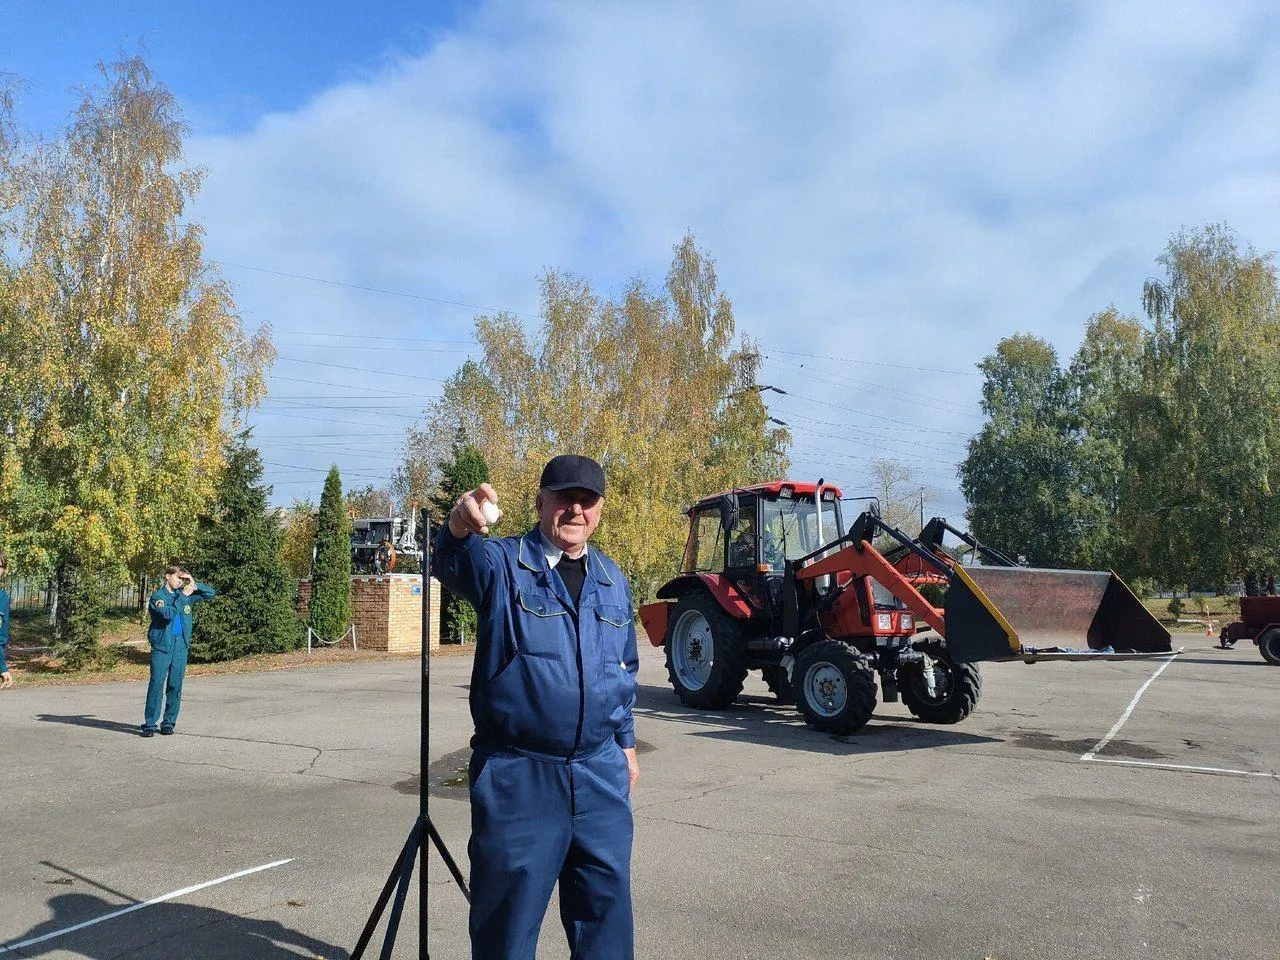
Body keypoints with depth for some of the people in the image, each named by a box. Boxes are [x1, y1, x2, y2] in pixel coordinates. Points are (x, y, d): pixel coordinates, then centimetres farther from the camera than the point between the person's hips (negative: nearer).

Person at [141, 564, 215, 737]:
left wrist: (194, 585, 2)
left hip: (181, 646, 4)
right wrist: (183, 595, -16)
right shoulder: (158, 596, -1)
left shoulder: (184, 594, 13)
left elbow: (210, 594, 17)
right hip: (161, 646, -4)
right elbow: (168, 613, -19)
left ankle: (169, 722, 14)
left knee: (175, 686, 5)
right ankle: (149, 724, -1)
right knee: (156, 684, -6)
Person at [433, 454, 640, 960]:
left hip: (601, 771, 5)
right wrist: (461, 527, -51)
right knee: (510, 908, 7)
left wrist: (626, 743, 19)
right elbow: (455, 564, -30)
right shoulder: (502, 563, -6)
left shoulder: (613, 581, 10)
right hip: (518, 773, -4)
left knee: (607, 902, 15)